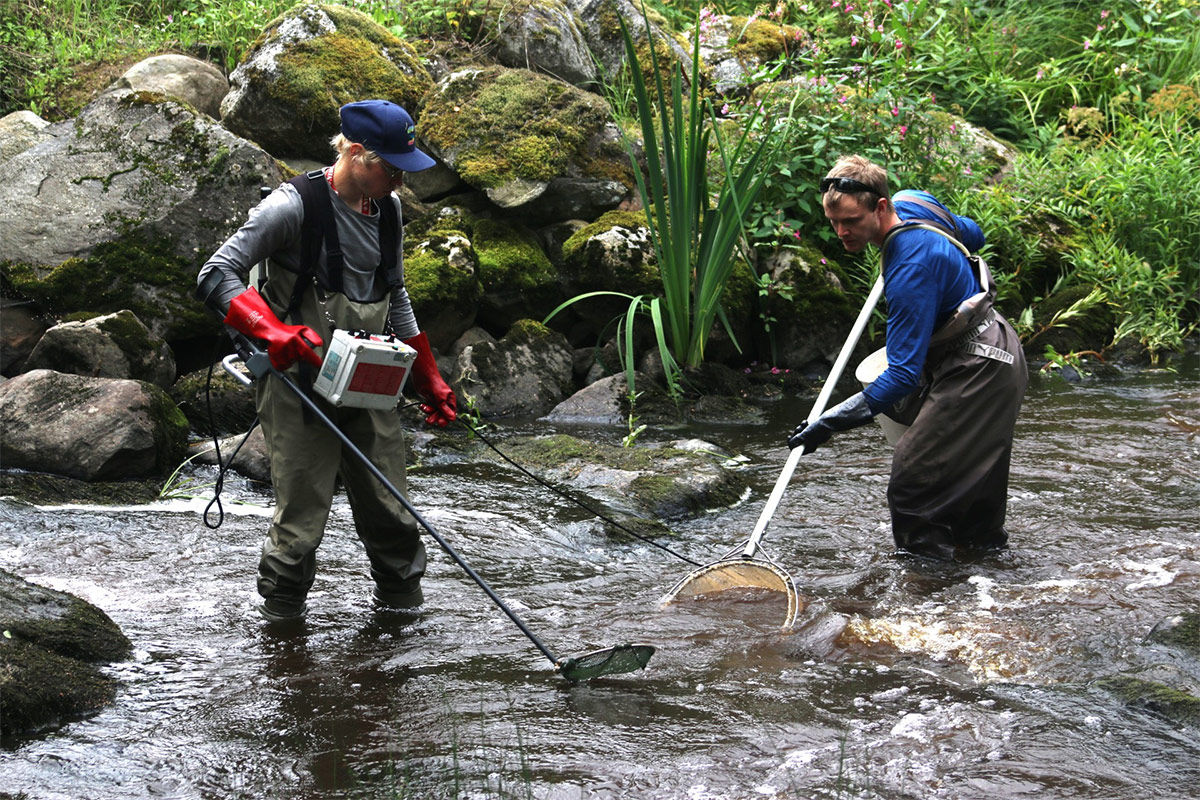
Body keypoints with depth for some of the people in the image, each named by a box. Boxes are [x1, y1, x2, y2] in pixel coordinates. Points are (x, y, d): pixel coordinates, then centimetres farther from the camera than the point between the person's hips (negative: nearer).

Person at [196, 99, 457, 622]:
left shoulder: (388, 210, 9)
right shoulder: (295, 206, -14)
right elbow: (215, 276, -17)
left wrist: (429, 382, 22)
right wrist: (272, 331, -32)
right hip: (299, 386, -6)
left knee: (392, 511, 8)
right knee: (301, 518, -3)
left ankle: (402, 608, 24)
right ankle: (280, 623, 15)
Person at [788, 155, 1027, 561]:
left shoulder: (910, 268, -31)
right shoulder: (909, 201, -4)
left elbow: (904, 374, -33)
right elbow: (972, 234, 18)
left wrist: (830, 423, -36)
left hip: (977, 371, -11)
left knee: (912, 482, -12)